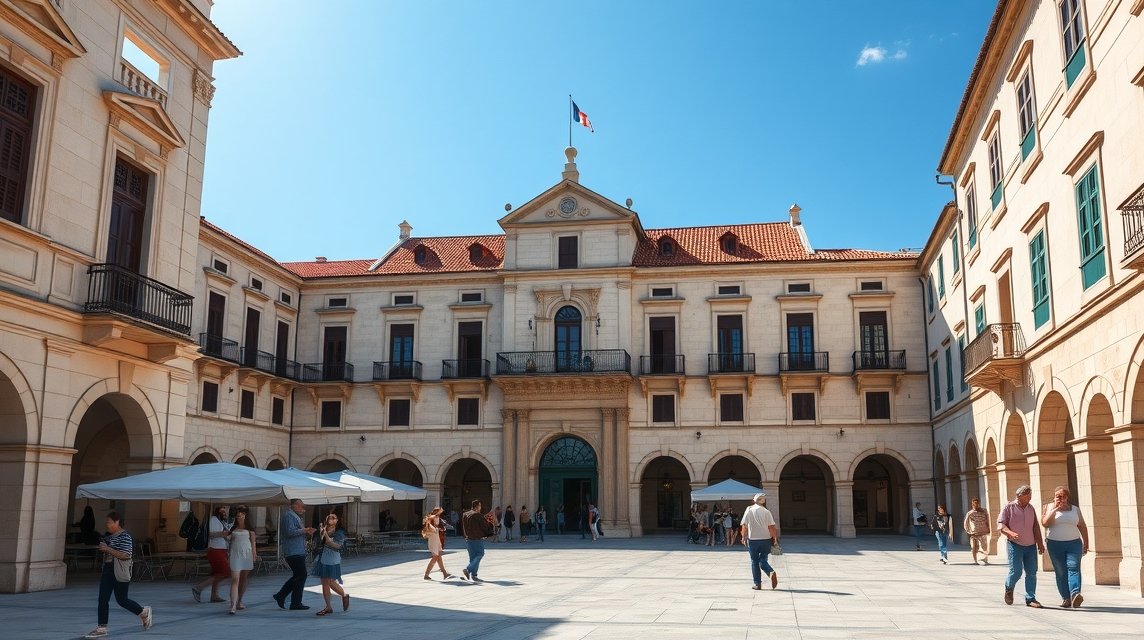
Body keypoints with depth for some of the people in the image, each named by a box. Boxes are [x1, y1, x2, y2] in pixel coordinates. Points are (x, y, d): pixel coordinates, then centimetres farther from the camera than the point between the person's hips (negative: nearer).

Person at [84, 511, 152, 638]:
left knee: (121, 600, 1)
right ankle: (101, 628, 10)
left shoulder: (125, 537, -16)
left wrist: (108, 549, -26)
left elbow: (126, 555, -25)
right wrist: (103, 548, 4)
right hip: (108, 571, 9)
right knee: (103, 599, 4)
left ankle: (144, 612, 20)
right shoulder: (110, 536, 12)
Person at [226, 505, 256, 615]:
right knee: (235, 580, -12)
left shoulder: (249, 529, 7)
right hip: (235, 555, -1)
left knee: (243, 580, 10)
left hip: (247, 554, 1)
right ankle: (233, 606, -18)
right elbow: (230, 541, 17)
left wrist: (254, 557, 2)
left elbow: (253, 543, 7)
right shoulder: (233, 528, 8)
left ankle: (239, 601, 28)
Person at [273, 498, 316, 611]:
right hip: (295, 552, -11)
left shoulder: (294, 516, 21)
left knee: (297, 576, 16)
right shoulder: (289, 516, -12)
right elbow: (290, 532, -24)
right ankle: (296, 603, 0)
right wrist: (304, 530, -13)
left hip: (297, 552, 11)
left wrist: (306, 532, 11)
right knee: (301, 576, -6)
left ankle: (280, 596, 21)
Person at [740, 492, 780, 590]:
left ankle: (758, 584, 10)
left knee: (754, 562, 10)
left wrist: (743, 537, 8)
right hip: (765, 539, 0)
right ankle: (771, 572, -19)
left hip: (752, 540, 0)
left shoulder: (749, 510, -2)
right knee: (763, 560, 10)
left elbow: (744, 526, -2)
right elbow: (771, 527, -6)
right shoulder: (766, 512, -4)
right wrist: (775, 538, 2)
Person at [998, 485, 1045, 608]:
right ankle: (1009, 588, 22)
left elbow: (1036, 527, 17)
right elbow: (1000, 524, -7)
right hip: (1015, 545, -5)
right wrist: (1010, 533, -24)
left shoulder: (1031, 508, 12)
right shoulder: (1009, 508, -3)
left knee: (1031, 573, 2)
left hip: (1030, 546, 5)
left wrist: (1040, 543, 12)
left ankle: (1030, 599, 10)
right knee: (1016, 571, -9)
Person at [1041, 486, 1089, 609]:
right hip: (1055, 544, -1)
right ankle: (1066, 598, 1)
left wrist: (1086, 544, 9)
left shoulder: (1075, 509, 11)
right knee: (1060, 572, -2)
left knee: (1073, 567, -16)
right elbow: (1045, 523, -10)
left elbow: (1083, 527, 14)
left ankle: (1075, 594, -29)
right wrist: (1055, 509, -12)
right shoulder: (1049, 507, 4)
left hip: (1074, 543, 1)